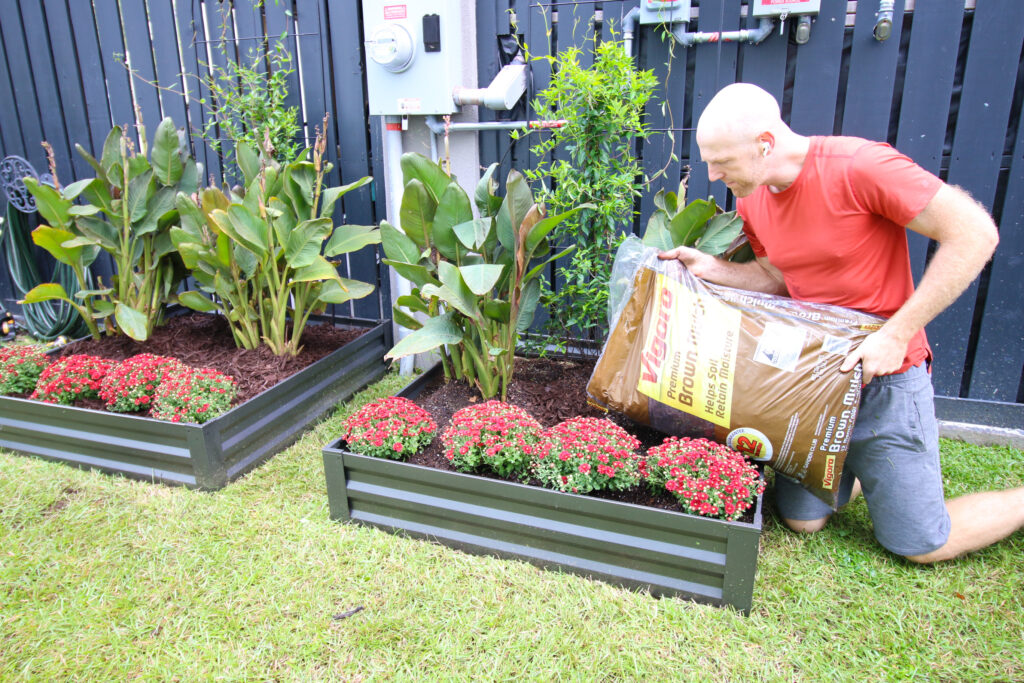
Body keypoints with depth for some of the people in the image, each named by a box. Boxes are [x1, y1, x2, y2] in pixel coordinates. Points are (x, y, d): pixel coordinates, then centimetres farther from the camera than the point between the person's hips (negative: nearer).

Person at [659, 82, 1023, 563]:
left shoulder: (858, 165, -23)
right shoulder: (751, 201, -1)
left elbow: (974, 233, -21)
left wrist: (896, 333, -24)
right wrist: (711, 268, -7)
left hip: (884, 375, -6)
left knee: (921, 545, 3)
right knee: (801, 519, 8)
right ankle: (862, 469, 35)